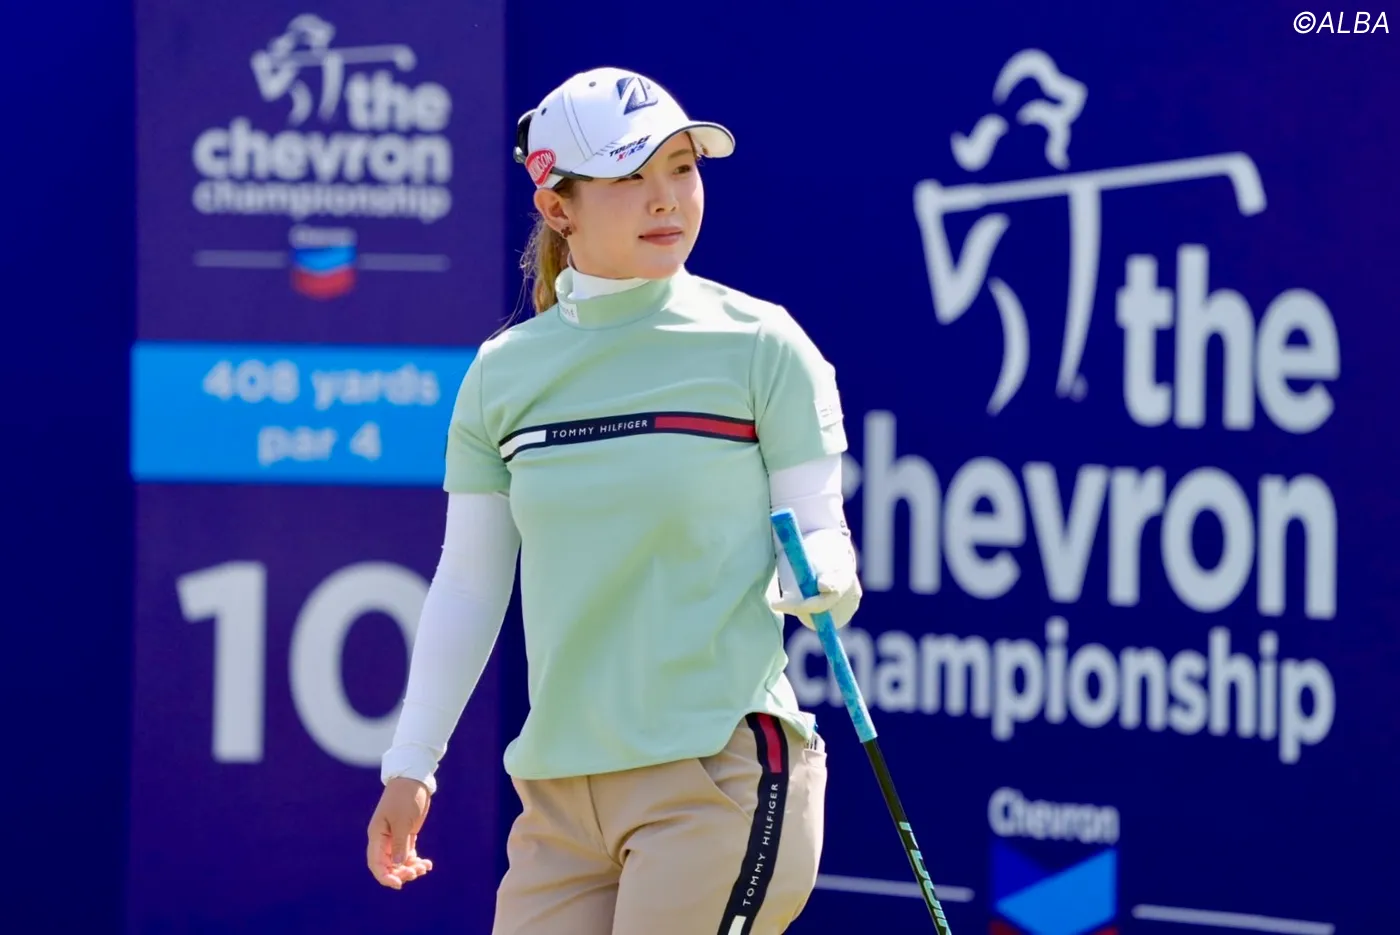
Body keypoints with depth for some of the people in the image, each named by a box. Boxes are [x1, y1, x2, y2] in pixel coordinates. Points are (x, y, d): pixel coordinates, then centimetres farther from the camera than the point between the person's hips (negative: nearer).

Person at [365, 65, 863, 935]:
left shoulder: (759, 346, -2)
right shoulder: (503, 373, 9)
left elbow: (823, 535, -2)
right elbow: (467, 586, 14)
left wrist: (815, 577, -25)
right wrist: (410, 765, 12)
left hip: (718, 774, -4)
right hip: (560, 792, 4)